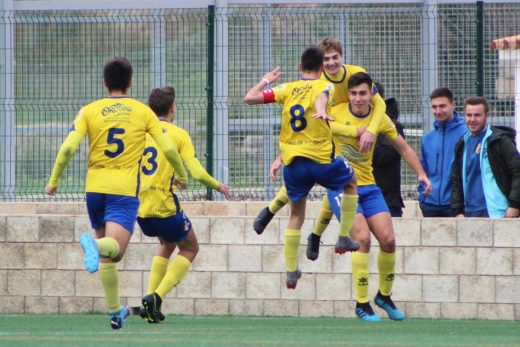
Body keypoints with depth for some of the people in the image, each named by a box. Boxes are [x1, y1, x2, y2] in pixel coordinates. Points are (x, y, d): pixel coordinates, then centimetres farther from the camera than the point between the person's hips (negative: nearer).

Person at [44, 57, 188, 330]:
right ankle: (95, 245, -51)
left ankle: (115, 310, 23)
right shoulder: (142, 112, 5)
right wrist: (182, 176, 23)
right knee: (115, 249, -16)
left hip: (95, 187, 3)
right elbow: (168, 149, 5)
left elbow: (68, 147, -6)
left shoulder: (89, 111, 5)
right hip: (125, 190, -3)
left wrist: (54, 181, 4)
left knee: (106, 254, 17)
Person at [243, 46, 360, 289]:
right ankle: (344, 238, 22)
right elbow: (321, 97, -25)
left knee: (296, 215, 15)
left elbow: (249, 98, 6)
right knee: (351, 182, 27)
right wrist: (321, 111, -47)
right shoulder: (324, 86, 0)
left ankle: (291, 272, 10)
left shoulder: (287, 89, 9)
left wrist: (266, 80, 24)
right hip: (320, 159, -3)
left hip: (292, 162, 3)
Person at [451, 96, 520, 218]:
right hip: (470, 214, 6)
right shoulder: (462, 145, 16)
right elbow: (456, 181, 19)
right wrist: (457, 211, 10)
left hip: (496, 213, -6)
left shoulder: (500, 140, -4)